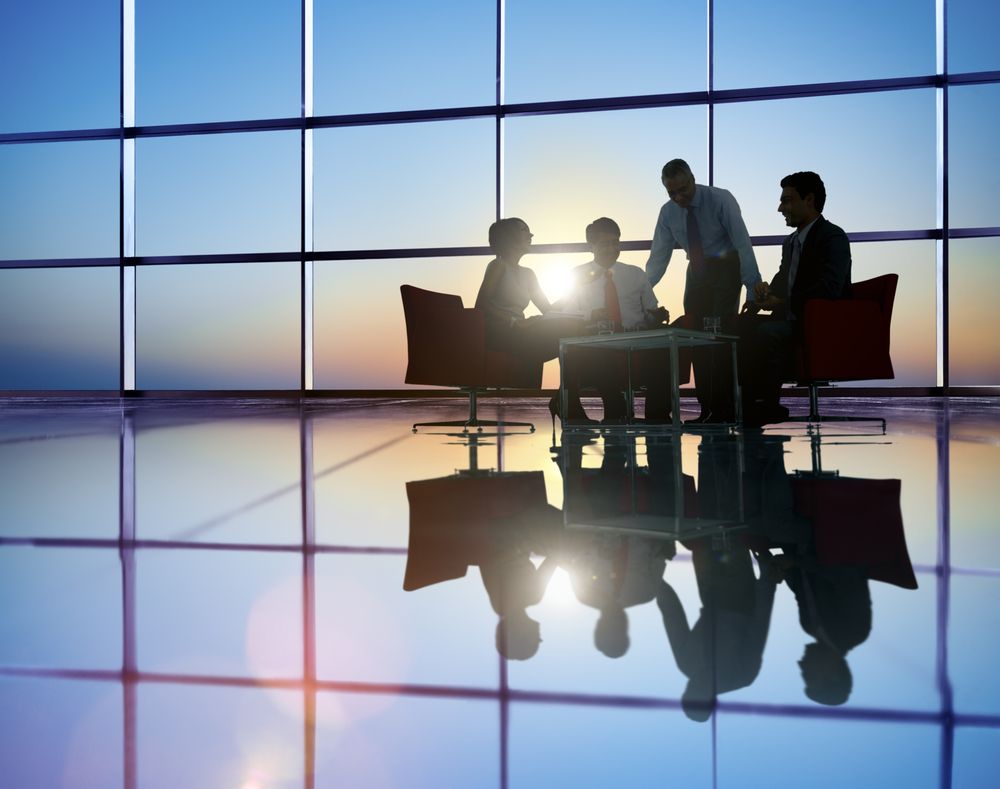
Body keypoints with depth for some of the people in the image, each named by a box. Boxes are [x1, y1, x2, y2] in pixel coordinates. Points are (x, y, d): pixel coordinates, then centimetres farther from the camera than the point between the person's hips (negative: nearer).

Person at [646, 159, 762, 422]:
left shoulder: (721, 200, -19)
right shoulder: (668, 212, -4)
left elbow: (743, 243, -22)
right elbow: (658, 257, 0)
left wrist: (754, 290, -29)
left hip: (726, 268, -5)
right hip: (697, 271, 5)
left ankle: (725, 410, -10)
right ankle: (707, 409, 6)